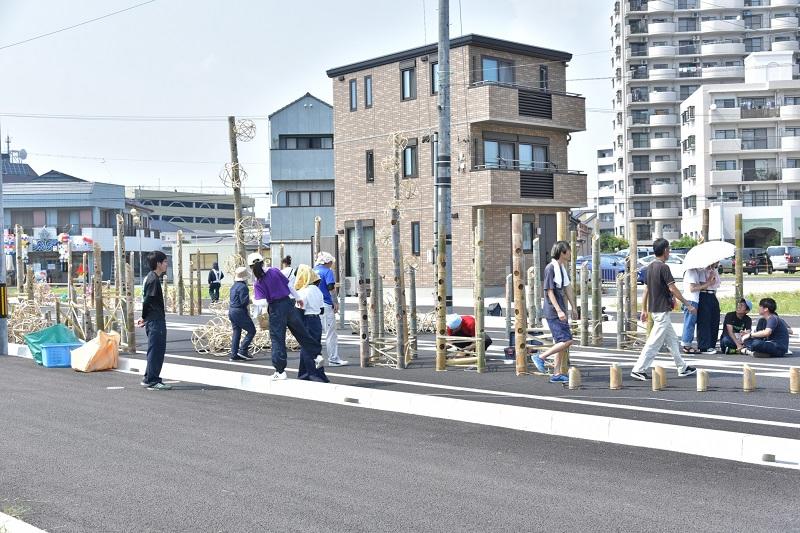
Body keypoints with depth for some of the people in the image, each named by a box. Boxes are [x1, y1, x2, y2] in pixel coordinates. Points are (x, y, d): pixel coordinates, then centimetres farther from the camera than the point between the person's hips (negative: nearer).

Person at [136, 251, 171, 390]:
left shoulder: (151, 277, 16)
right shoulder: (153, 279, -16)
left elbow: (147, 300, 19)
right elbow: (147, 300, -19)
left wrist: (145, 317, 18)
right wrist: (145, 318, -8)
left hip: (156, 320, 10)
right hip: (155, 320, -10)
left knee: (156, 350, 16)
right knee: (156, 350, -5)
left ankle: (149, 379, 23)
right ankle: (152, 381, -1)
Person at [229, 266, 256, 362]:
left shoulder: (234, 286, 13)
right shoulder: (243, 287, -16)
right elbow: (244, 301, -21)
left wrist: (248, 301, 14)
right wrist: (250, 301, -2)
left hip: (231, 310, 9)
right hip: (239, 312, -9)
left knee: (236, 333, 11)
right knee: (252, 331, 0)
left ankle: (234, 354, 9)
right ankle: (242, 350, -6)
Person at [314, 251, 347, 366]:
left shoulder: (313, 271, 13)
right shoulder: (327, 271, -8)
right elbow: (331, 288, -16)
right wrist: (335, 303, -8)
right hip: (326, 305, -7)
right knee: (331, 334, -1)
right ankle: (333, 359, 2)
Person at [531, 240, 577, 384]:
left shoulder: (562, 267, 13)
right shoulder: (550, 268, -15)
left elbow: (567, 288, 19)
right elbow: (549, 292, -17)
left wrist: (574, 308, 20)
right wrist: (559, 310, -21)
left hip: (560, 311, 10)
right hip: (553, 312, -10)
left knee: (559, 342, 11)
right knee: (567, 341, -12)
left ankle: (557, 374, 16)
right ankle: (540, 357, -1)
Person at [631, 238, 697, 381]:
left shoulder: (650, 267, 10)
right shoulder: (663, 267, -15)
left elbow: (646, 290, 13)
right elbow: (672, 289, -19)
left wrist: (644, 310, 17)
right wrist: (688, 304, -13)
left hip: (654, 309, 9)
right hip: (662, 310, -9)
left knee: (672, 339, 16)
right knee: (654, 342, -7)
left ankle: (682, 368, 23)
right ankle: (638, 370, -7)